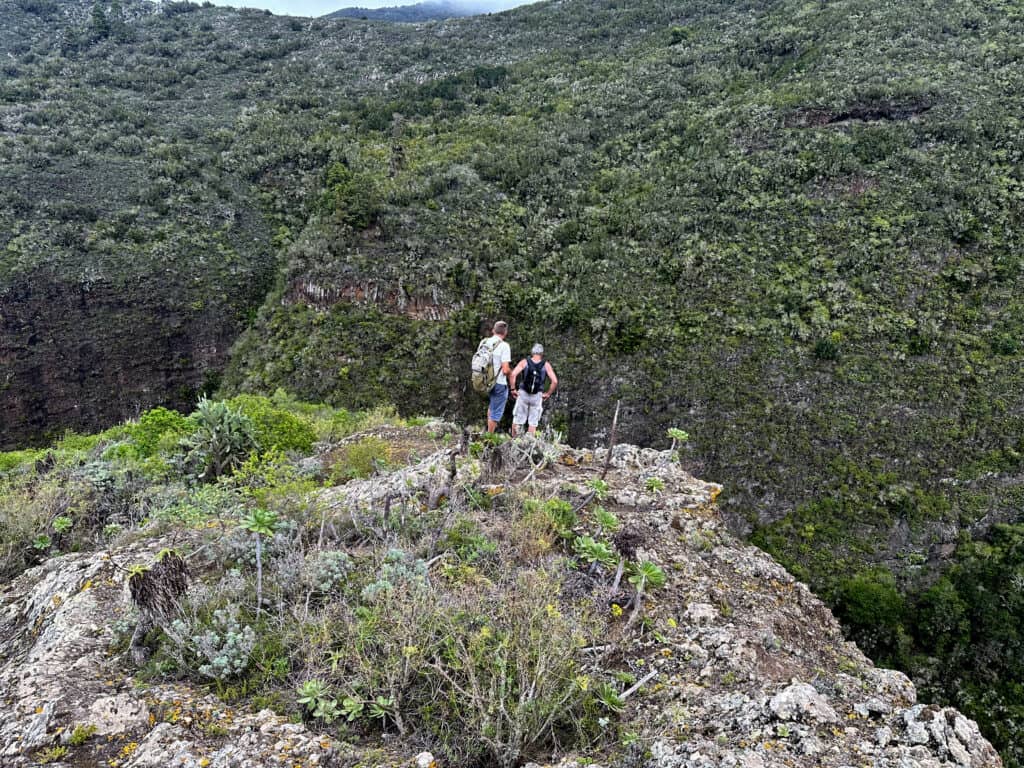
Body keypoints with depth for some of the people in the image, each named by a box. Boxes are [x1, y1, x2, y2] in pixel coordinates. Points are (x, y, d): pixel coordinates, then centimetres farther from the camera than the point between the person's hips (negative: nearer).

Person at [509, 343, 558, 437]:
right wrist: (548, 394, 6)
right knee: (533, 422, 8)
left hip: (522, 394, 0)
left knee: (517, 420, 9)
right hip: (537, 396, 0)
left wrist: (513, 389, -3)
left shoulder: (524, 362, 0)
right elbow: (555, 381, -6)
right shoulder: (546, 365, 2)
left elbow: (513, 374, -12)